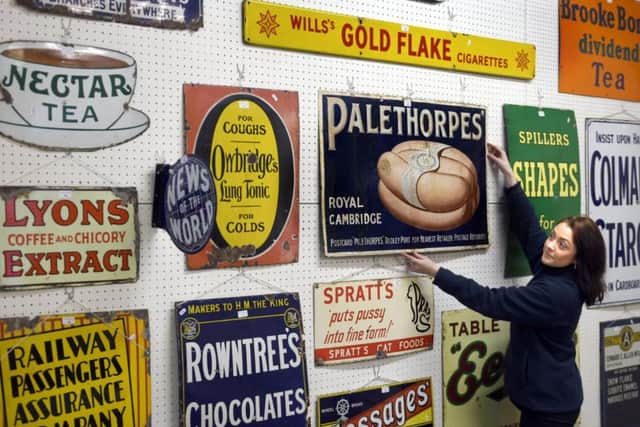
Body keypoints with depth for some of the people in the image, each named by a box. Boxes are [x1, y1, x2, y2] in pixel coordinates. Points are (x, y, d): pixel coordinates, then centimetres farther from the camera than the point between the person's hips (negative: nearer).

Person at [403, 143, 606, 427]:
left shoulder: (555, 293, -27)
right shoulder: (553, 273, -1)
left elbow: (490, 301, -28)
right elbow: (527, 224, 6)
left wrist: (435, 272, -25)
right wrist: (508, 175, 5)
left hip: (549, 404, -9)